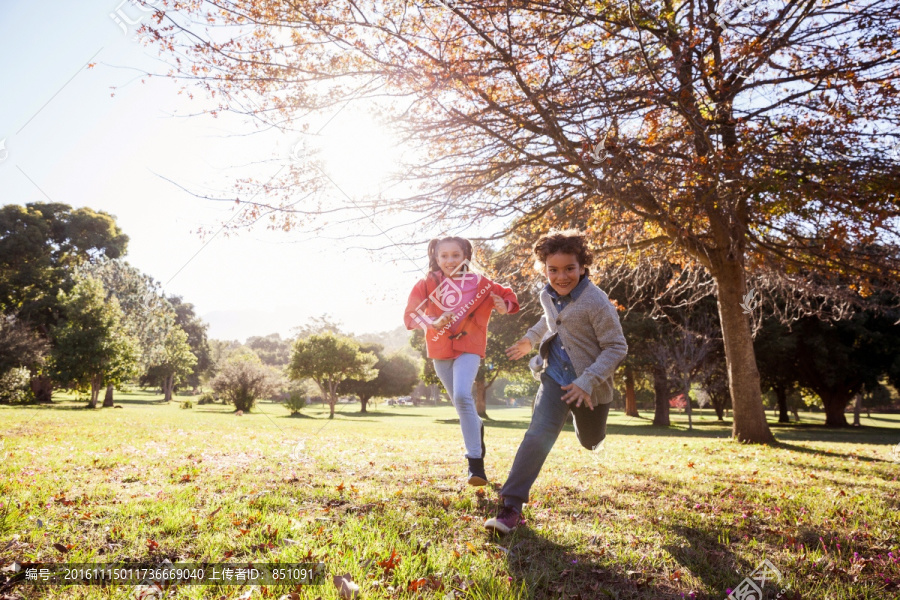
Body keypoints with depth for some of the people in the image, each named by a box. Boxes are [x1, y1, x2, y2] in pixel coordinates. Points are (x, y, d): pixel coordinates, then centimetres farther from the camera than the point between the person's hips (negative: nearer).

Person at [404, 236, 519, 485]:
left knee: (462, 396, -25)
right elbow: (411, 315, -5)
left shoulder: (479, 283, -5)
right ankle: (477, 427, 48)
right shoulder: (427, 284, -3)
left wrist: (504, 306, -18)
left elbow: (508, 297, 5)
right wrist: (433, 323, -23)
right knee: (459, 402, 14)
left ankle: (475, 462, -20)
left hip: (469, 348, -3)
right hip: (439, 351, 3)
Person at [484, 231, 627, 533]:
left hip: (589, 386, -2)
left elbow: (617, 347, -20)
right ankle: (511, 506, -19)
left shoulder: (596, 301, -22)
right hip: (555, 377, 3)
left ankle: (590, 432, 61)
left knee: (590, 442, 20)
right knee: (539, 434, -20)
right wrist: (531, 339, 29)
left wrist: (588, 381, -29)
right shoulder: (548, 296, -2)